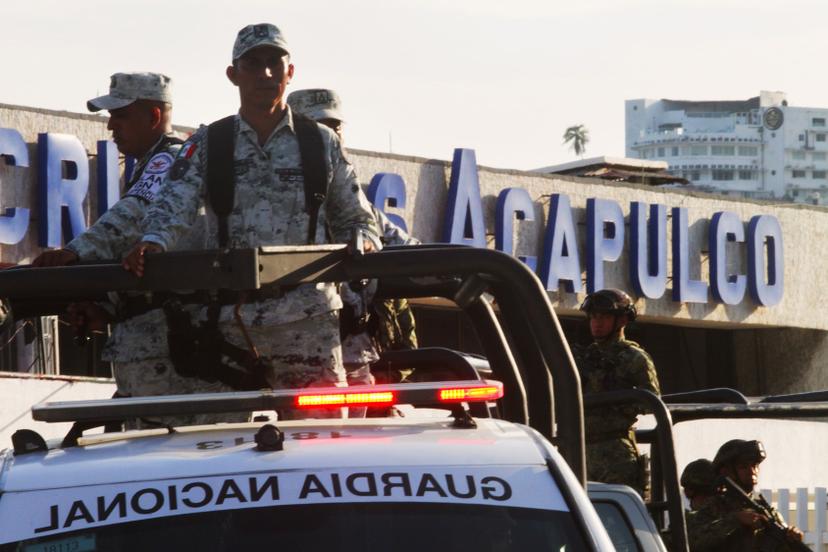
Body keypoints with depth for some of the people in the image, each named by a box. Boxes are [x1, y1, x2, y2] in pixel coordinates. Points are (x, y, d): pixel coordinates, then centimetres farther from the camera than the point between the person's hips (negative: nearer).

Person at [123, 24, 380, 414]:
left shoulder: (322, 143, 13)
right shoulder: (206, 146, 11)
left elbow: (354, 219, 18)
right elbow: (174, 205, -4)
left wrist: (362, 245, -6)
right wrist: (153, 242, -26)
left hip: (307, 316, 0)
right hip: (228, 318, 0)